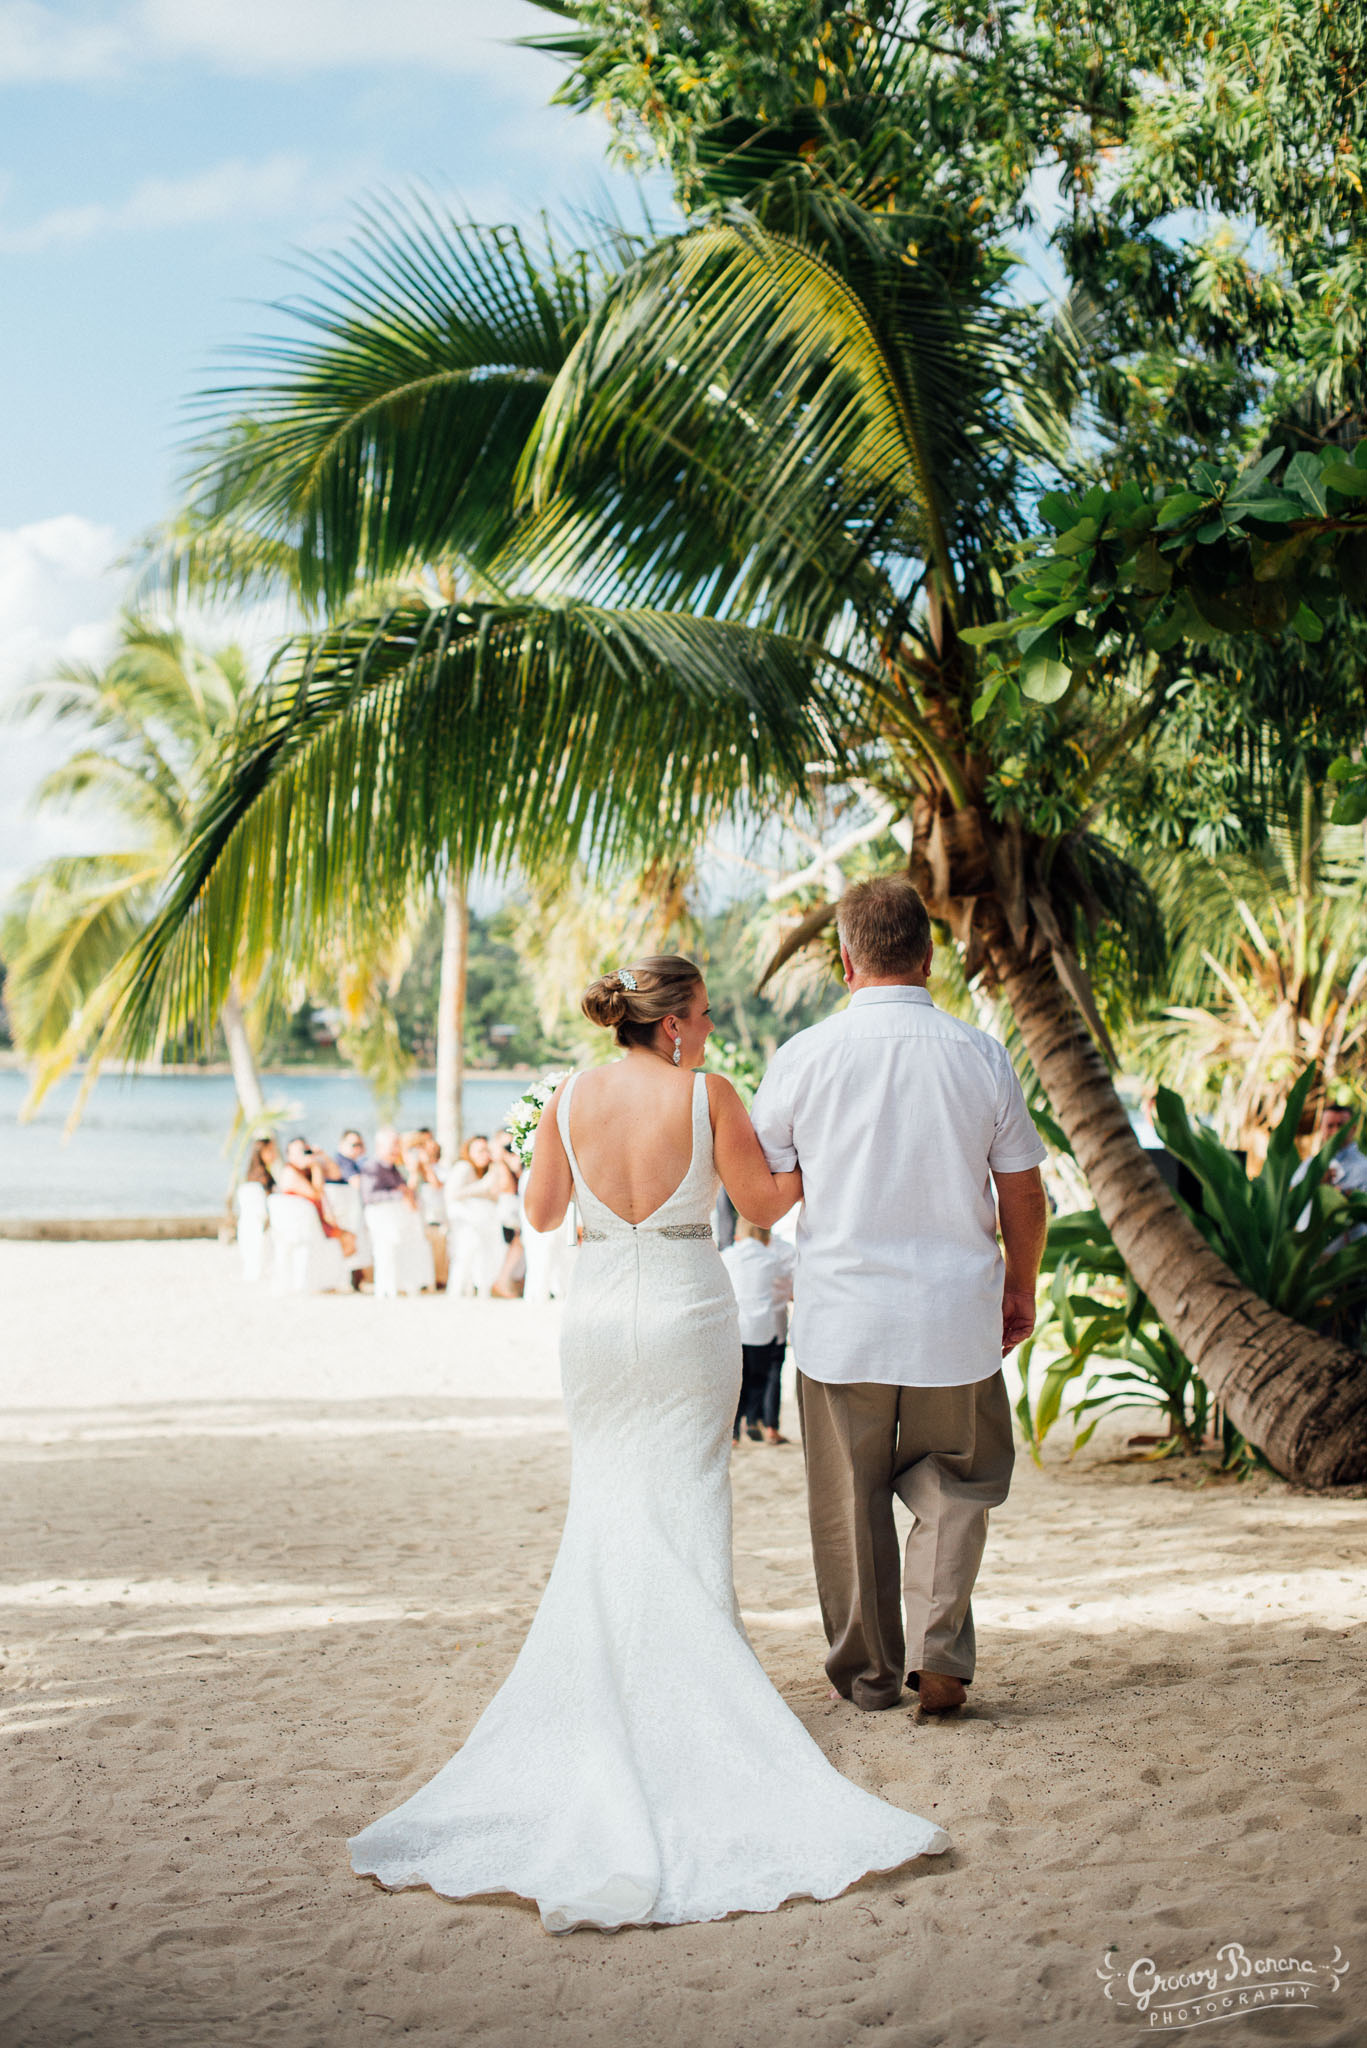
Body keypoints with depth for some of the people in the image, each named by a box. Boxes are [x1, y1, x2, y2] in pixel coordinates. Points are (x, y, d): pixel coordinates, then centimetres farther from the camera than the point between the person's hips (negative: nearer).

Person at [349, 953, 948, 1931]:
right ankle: (691, 1677, 4)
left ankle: (610, 1671, 12)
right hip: (688, 1313, -3)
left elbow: (541, 1213, 9)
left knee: (607, 1507, 13)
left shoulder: (572, 1099, -1)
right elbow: (764, 1203, 0)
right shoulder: (708, 1096, -9)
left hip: (596, 1316, 3)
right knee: (687, 1504, 5)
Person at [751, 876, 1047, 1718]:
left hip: (841, 1313, -1)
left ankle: (869, 1672, 20)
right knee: (955, 1482, 17)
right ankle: (940, 1653, 4)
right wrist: (1022, 1287, 19)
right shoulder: (981, 1055, -3)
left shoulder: (804, 1056, -6)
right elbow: (1024, 1196, 3)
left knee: (851, 1501, 12)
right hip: (955, 1312, 1)